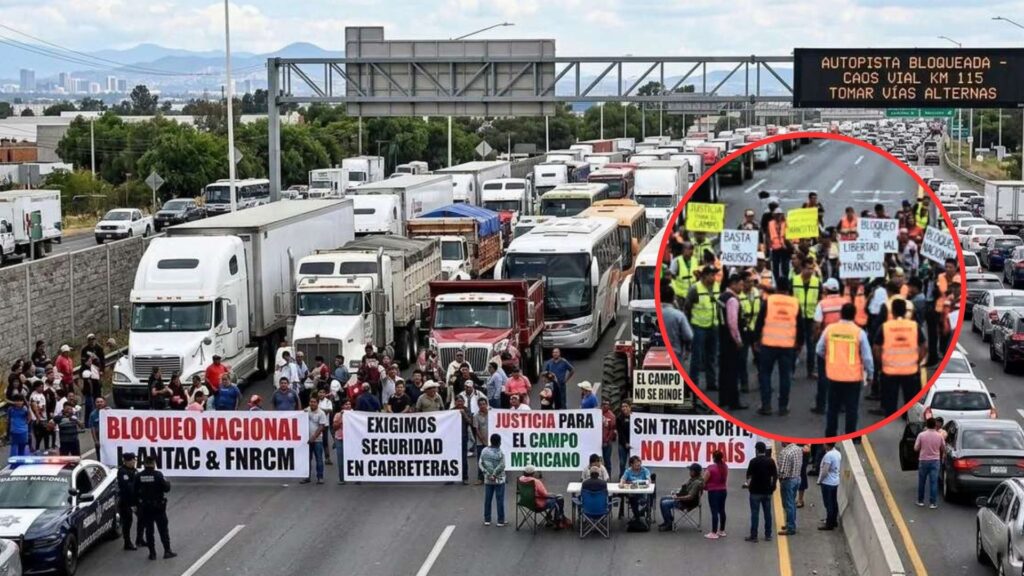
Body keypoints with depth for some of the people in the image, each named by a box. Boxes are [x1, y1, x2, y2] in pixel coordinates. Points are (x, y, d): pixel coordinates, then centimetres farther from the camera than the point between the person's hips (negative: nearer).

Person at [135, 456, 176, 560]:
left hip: (145, 507, 3)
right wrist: (168, 483, 7)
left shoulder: (139, 476, -6)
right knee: (163, 529, 7)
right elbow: (166, 488, -15)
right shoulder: (158, 475, -15)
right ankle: (167, 551, 9)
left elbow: (136, 491, -1)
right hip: (158, 506, -2)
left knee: (149, 530, 10)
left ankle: (152, 553, 10)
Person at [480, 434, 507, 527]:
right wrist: (494, 474, -12)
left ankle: (487, 520, 16)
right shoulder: (500, 453, -13)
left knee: (487, 500, 11)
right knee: (500, 500, 2)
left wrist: (486, 473, -5)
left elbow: (480, 463, -3)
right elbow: (501, 466, -21)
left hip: (488, 480, 4)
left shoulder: (484, 451, 0)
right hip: (499, 480, -4)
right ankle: (500, 521, 5)